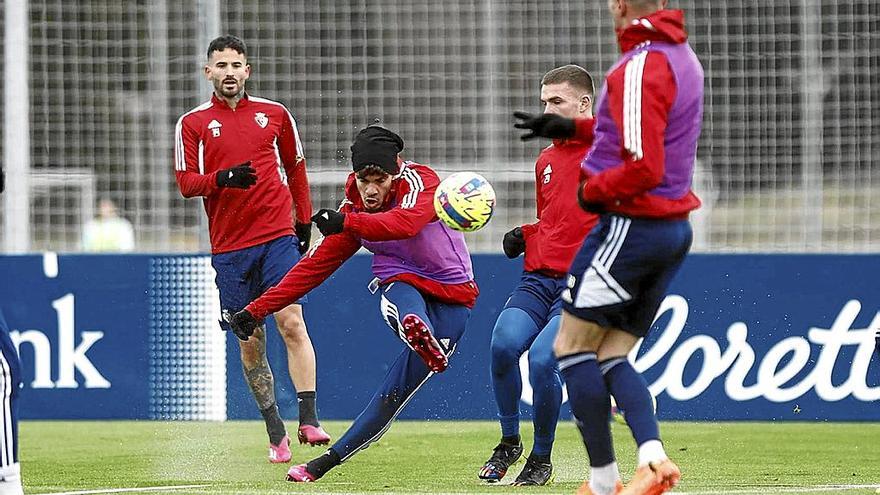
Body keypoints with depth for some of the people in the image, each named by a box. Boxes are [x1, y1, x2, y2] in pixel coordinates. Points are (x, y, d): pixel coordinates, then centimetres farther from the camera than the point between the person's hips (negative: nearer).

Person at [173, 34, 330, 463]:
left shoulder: (275, 115, 9)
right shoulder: (193, 123, 5)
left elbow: (295, 169, 19)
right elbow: (185, 183, 0)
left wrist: (304, 219, 14)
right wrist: (224, 177, -18)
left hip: (278, 237, -1)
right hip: (229, 247, 1)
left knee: (291, 322, -16)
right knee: (249, 342, 2)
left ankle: (309, 419, -20)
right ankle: (276, 433, 10)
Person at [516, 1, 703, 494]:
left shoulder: (640, 68, -18)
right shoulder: (683, 57, 11)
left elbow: (643, 169, -24)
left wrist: (592, 189, -7)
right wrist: (576, 129, 25)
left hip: (630, 227, -9)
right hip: (675, 229, 9)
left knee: (572, 348, 3)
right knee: (612, 359, 11)